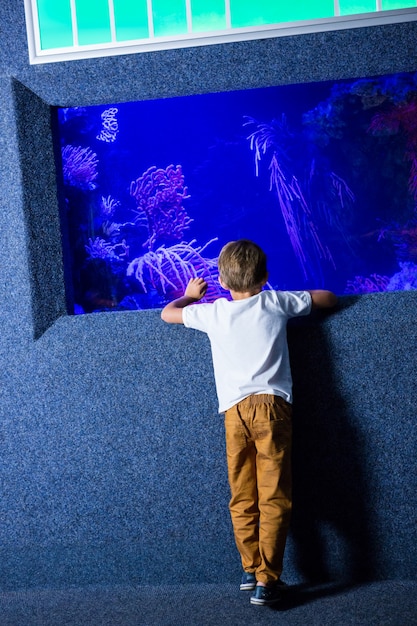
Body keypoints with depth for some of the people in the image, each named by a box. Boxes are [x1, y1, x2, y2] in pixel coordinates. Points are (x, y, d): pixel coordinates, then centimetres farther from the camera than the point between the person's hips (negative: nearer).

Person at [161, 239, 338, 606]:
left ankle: (251, 570, 16)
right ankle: (266, 581, -4)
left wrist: (190, 296, 45)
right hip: (272, 405, -1)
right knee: (274, 499, -1)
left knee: (242, 500, 11)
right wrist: (302, 297, 38)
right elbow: (329, 298, 20)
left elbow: (168, 313, 27)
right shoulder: (277, 302, 8)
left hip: (235, 410, 2)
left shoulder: (212, 313, 11)